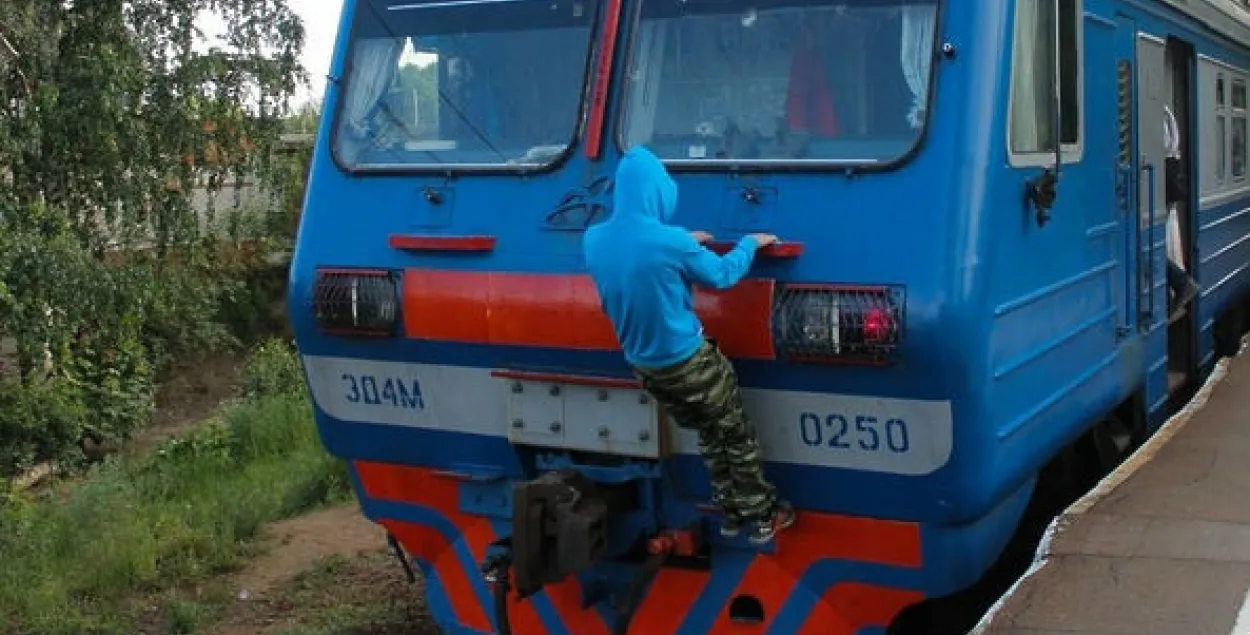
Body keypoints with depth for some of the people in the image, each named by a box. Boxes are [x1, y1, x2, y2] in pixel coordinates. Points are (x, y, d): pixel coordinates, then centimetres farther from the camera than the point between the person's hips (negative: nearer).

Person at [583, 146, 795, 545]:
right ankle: (761, 516, 23)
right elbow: (722, 274, -6)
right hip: (689, 360, -6)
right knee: (736, 434, 14)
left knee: (708, 435, 24)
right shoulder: (670, 242, -24)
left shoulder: (594, 240, -6)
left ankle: (731, 512, 32)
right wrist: (751, 243, 11)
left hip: (643, 366, 6)